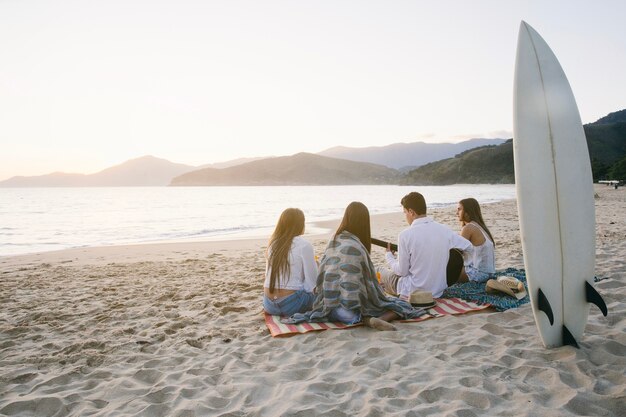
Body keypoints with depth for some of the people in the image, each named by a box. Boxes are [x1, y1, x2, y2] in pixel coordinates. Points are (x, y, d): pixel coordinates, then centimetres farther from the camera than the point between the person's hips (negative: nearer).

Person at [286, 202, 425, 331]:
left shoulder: (333, 241, 6)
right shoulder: (356, 248, -12)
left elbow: (323, 274, 12)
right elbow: (369, 282, -7)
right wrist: (381, 299, 10)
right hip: (350, 307, -6)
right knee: (401, 306, 3)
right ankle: (379, 319, -20)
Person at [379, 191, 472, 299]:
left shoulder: (405, 235, -19)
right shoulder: (445, 230, -6)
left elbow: (402, 271, -11)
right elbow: (469, 247, 9)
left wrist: (388, 255, 8)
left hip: (413, 293, -5)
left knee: (381, 272, 19)